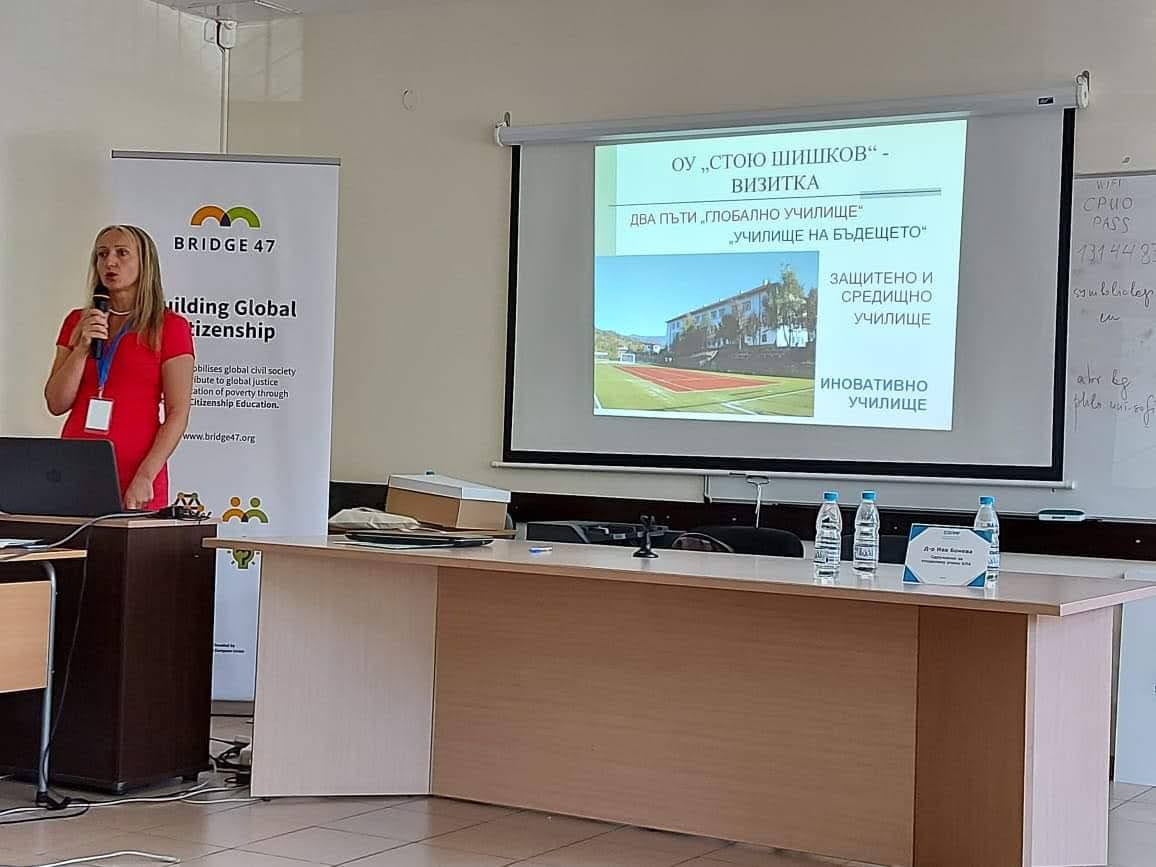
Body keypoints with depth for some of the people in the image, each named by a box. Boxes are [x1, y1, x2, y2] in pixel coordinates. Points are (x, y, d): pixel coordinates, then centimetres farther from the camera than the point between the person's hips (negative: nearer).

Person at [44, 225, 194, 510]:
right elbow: (56, 404, 7)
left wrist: (145, 476, -17)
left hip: (134, 477, -4)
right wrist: (83, 348, -7)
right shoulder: (77, 321, 12)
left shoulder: (170, 326, -2)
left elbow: (178, 413, -7)